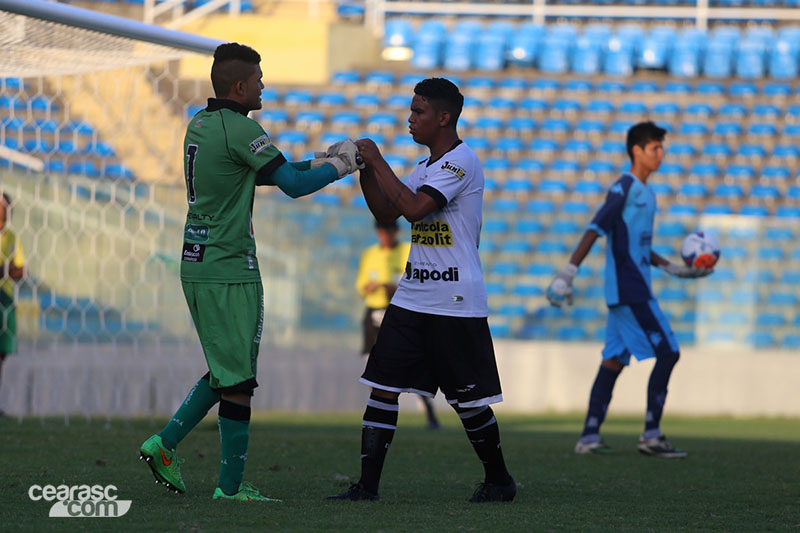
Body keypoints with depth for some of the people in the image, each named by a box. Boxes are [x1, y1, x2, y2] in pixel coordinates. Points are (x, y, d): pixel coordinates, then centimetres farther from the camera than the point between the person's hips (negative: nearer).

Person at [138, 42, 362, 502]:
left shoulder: (200, 124, 14)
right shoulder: (240, 129, -15)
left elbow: (263, 172, 23)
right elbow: (293, 185, -15)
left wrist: (323, 161, 19)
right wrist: (339, 166, 1)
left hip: (196, 266, 9)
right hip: (230, 269, -9)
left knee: (227, 371, 19)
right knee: (238, 378, -2)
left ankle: (166, 443, 13)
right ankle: (231, 485, 1)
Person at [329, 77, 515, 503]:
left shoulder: (461, 162, -13)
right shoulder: (426, 167, 17)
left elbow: (414, 208, -24)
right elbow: (386, 212, 19)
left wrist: (379, 162, -17)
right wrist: (365, 169, 5)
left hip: (456, 303, -8)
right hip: (412, 298, 8)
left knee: (468, 401, 1)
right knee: (382, 387, -2)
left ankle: (498, 480, 20)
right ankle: (367, 484, -2)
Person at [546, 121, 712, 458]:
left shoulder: (645, 193, 19)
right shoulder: (624, 188, -11)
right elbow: (596, 229, -18)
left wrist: (671, 268, 32)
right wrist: (568, 273, -24)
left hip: (633, 290, 9)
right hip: (629, 290, -9)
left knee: (614, 361, 6)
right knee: (667, 353, -10)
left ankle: (589, 436, 5)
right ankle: (651, 435, -8)